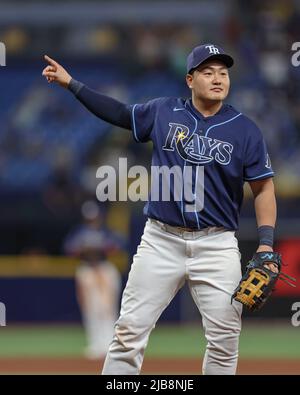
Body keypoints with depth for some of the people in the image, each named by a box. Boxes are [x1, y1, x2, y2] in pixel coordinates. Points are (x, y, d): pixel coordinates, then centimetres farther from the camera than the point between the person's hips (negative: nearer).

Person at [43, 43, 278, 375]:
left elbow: (263, 189, 4)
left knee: (224, 341, -2)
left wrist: (266, 243, -7)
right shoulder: (163, 112, 4)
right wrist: (70, 83, 14)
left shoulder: (245, 130, 1)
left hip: (217, 245, -1)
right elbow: (119, 113, 19)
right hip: (161, 241, 1)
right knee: (130, 331, -2)